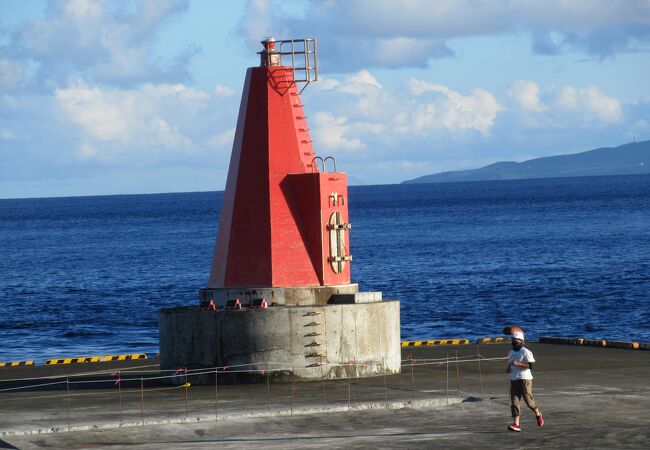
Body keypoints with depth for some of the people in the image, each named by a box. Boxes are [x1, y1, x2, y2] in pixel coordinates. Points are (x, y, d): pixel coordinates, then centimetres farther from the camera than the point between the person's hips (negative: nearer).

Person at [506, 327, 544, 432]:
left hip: (525, 380, -7)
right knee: (514, 402, -4)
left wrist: (518, 363, -23)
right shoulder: (511, 352, 16)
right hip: (513, 380, 7)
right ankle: (516, 424, -8)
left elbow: (531, 365, -17)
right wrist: (508, 368, 6)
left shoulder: (525, 352, -10)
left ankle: (538, 414, 27)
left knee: (528, 400, -2)